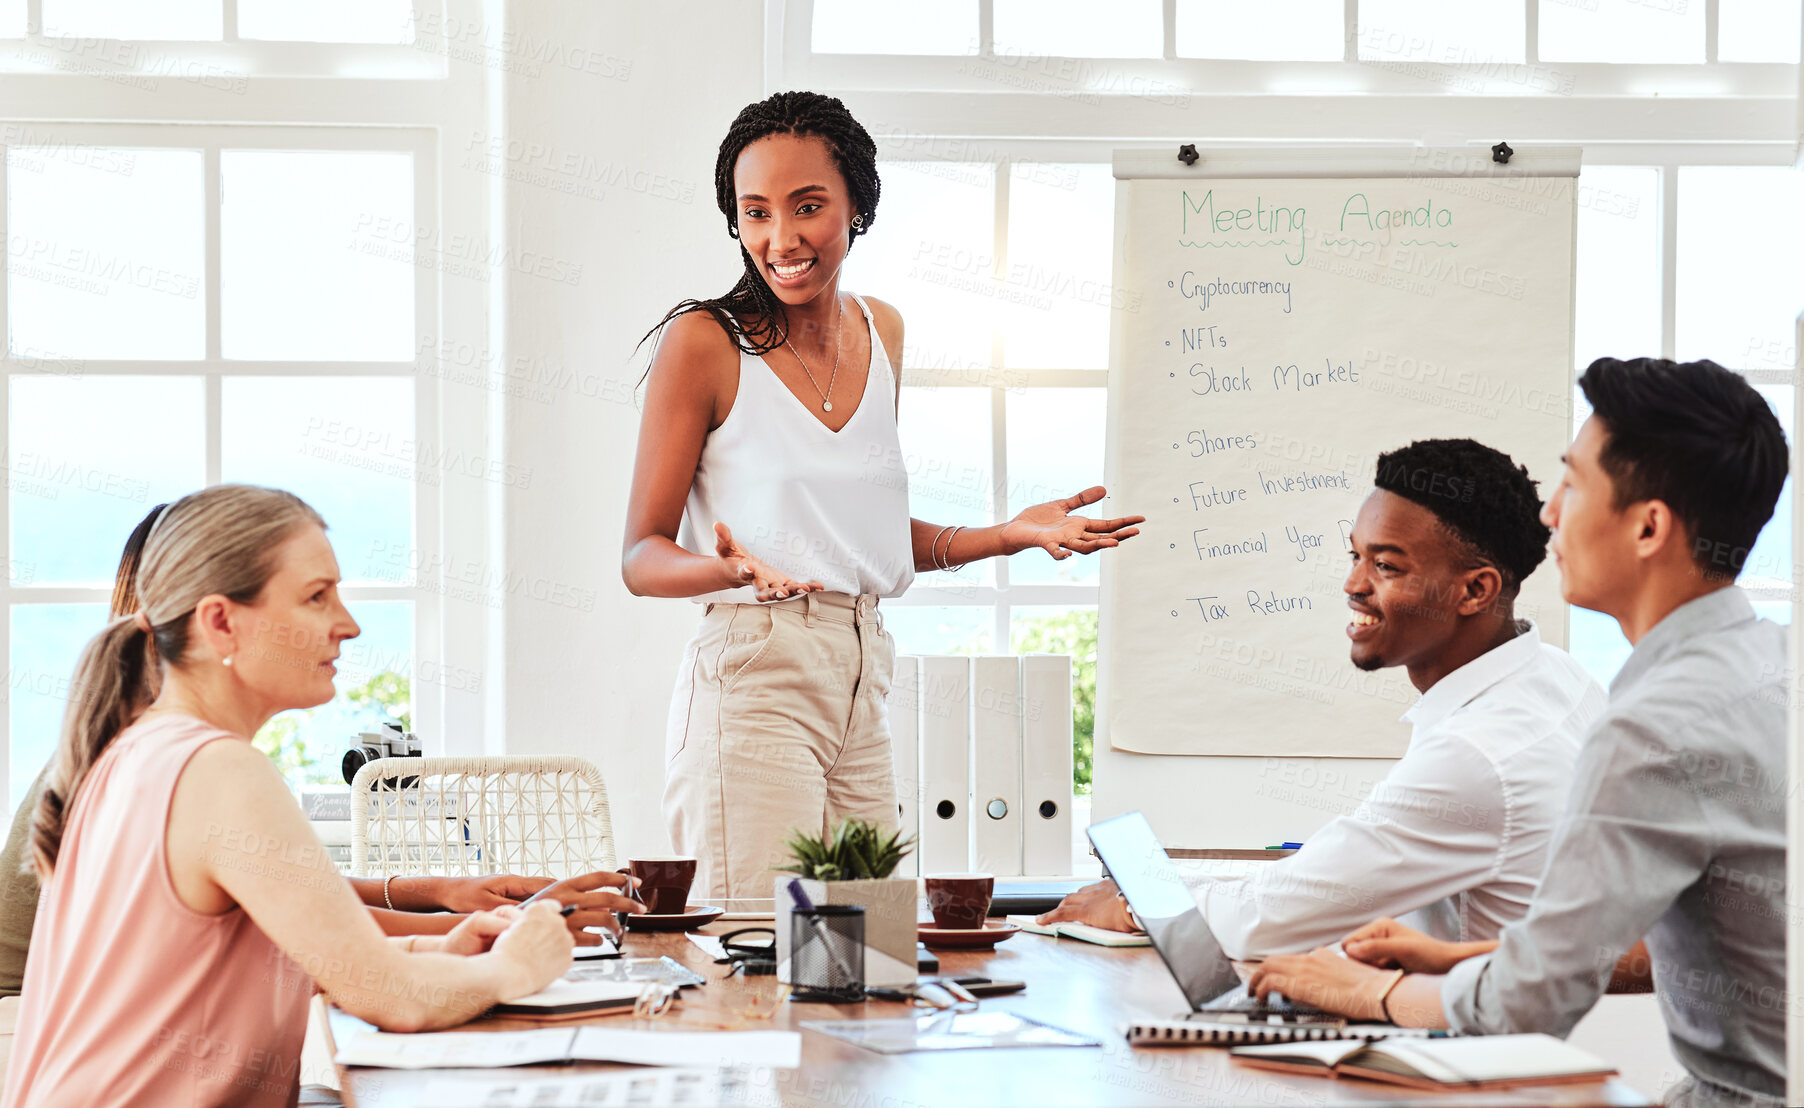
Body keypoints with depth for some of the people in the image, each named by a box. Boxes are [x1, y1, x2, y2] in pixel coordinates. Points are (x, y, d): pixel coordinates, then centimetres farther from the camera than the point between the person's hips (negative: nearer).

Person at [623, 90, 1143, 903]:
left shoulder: (880, 332, 13)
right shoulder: (705, 342, -6)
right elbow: (642, 556, -6)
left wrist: (1008, 535, 12)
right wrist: (732, 568, -26)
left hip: (862, 683, 6)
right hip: (753, 677, -6)